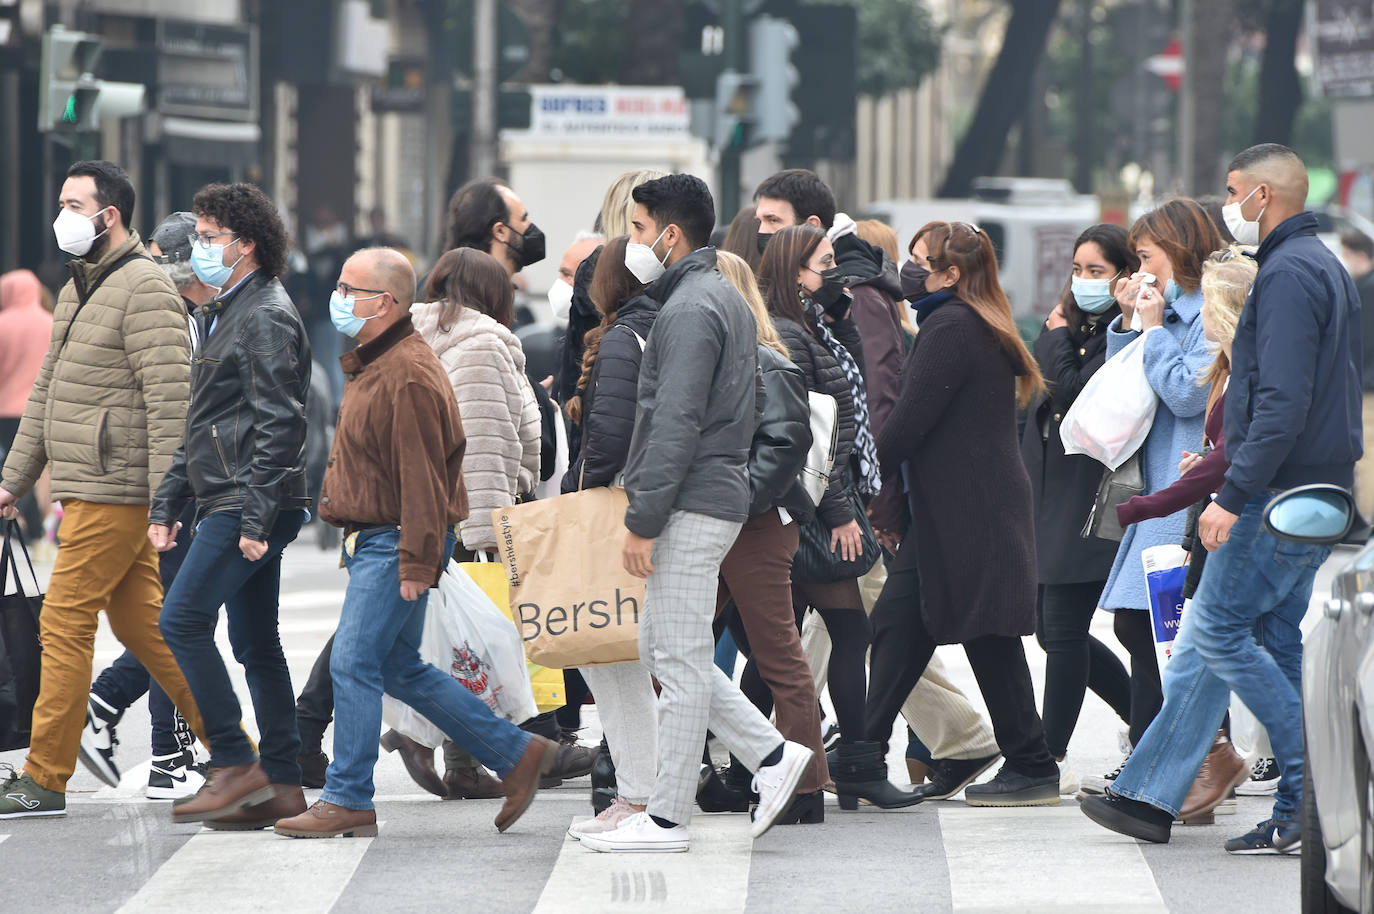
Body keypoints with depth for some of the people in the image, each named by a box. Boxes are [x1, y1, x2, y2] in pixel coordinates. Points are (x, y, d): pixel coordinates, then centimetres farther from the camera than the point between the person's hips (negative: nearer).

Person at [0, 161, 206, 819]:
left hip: (114, 492, -10)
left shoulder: (144, 290, -12)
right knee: (140, 621, 10)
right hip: (87, 490, 10)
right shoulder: (77, 291, 19)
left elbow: (169, 400, -18)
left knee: (65, 622, -8)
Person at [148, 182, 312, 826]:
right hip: (227, 506, 10)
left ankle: (237, 765, -11)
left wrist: (255, 515, -23)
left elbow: (279, 424, -19)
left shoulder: (267, 316, -11)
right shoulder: (222, 314, 21)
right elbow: (202, 427, 26)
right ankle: (281, 785, 9)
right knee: (255, 643, 9)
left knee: (182, 621, -13)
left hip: (248, 504, -10)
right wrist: (167, 503, 21)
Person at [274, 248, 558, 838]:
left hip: (395, 542, -11)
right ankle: (516, 755, 18)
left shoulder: (408, 375, -18)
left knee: (353, 663, -9)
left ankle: (347, 799, -3)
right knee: (399, 668, 13)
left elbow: (421, 478, -22)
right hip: (375, 540, 11)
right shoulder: (374, 365, 16)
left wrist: (415, 564, -23)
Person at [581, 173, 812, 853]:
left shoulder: (689, 309, -16)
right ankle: (770, 754, 11)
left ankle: (667, 818, -1)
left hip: (690, 507, -10)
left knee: (679, 662, -5)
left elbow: (675, 426, -21)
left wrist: (643, 522, -19)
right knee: (661, 652, 15)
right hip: (722, 493, 10)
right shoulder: (725, 297, 17)